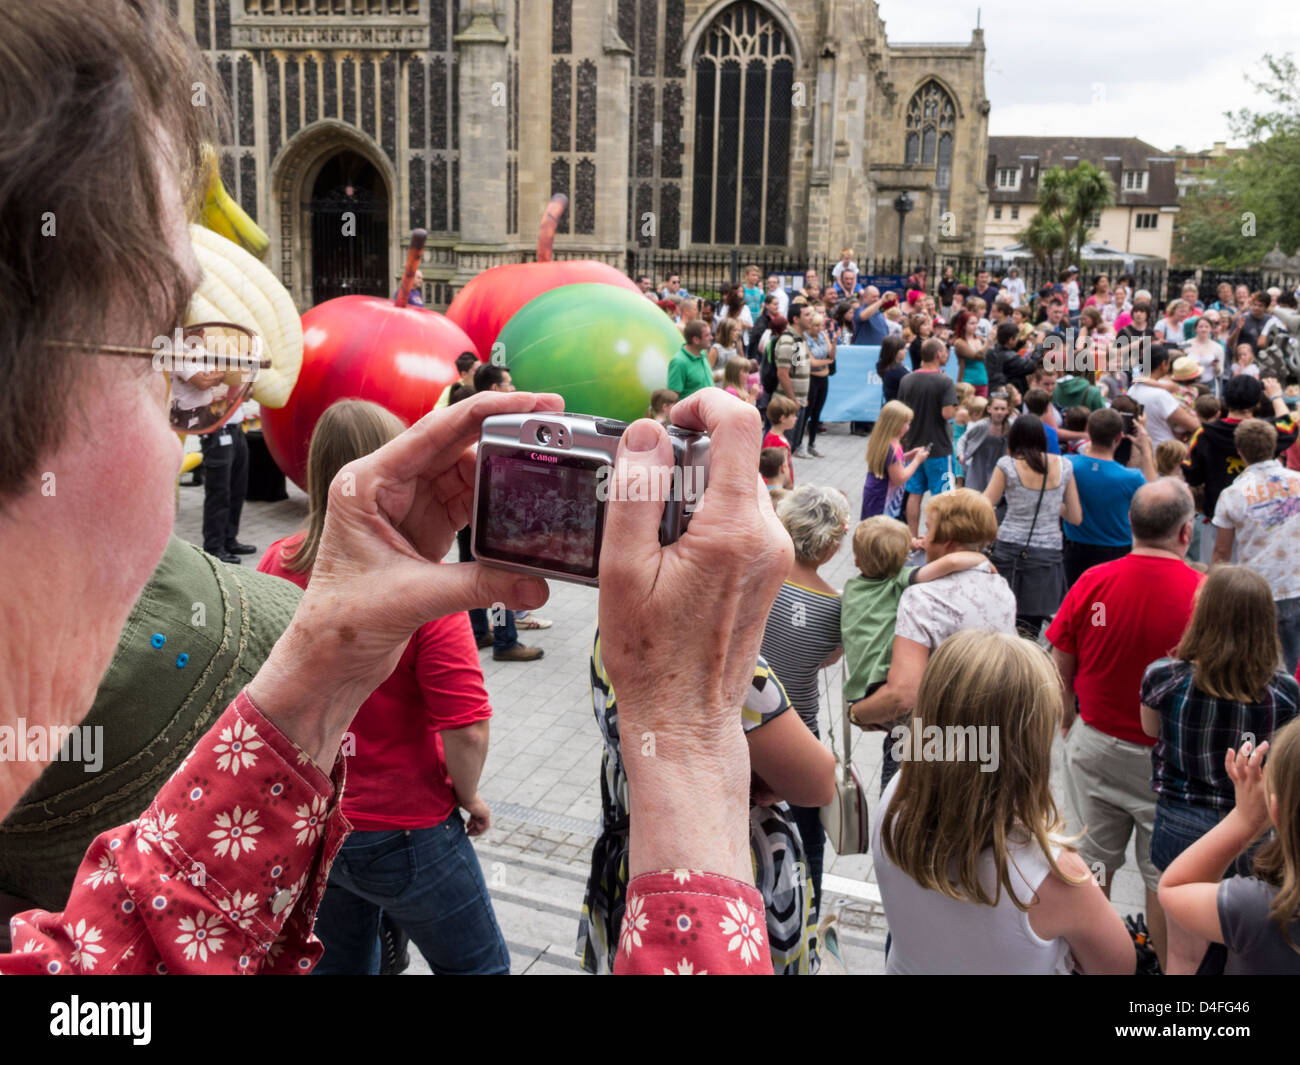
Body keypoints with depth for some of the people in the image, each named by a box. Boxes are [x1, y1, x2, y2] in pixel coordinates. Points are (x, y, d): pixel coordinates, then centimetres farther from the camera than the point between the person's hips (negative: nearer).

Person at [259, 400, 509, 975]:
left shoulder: (276, 565, -10)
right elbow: (466, 727, -24)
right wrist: (468, 795, -4)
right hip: (403, 833, -5)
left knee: (338, 963, 27)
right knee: (477, 965, 18)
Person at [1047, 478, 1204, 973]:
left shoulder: (1092, 583, -12)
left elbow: (1060, 669, -2)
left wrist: (1069, 725, 14)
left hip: (1095, 745, 3)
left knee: (1091, 866, 17)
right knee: (1165, 877, 14)